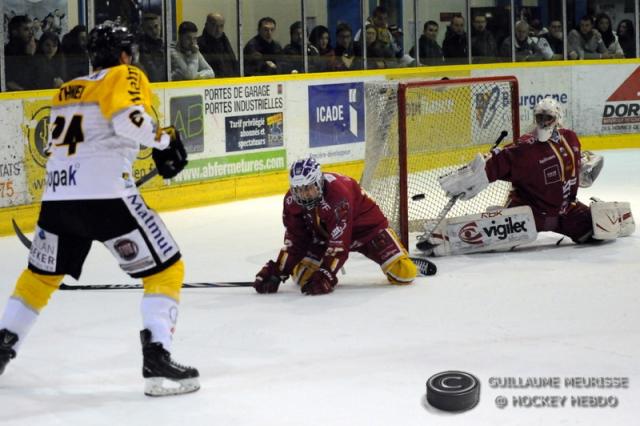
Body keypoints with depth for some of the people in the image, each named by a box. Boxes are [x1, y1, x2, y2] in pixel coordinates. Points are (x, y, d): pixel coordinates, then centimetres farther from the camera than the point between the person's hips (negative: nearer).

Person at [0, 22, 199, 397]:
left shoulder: (66, 91, 23)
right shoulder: (125, 76, 3)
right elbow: (129, 120, -17)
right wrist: (164, 140, -4)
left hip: (57, 195, 6)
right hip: (105, 193, -6)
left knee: (41, 275, 27)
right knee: (167, 269, 3)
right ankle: (157, 359, -9)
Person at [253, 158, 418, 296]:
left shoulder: (338, 192, -39)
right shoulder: (292, 200, -17)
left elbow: (339, 241, -38)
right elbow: (294, 239, -10)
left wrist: (326, 275, -40)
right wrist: (277, 271, -18)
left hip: (364, 226, -5)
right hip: (323, 232, 5)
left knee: (403, 272, -18)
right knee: (302, 274, -11)